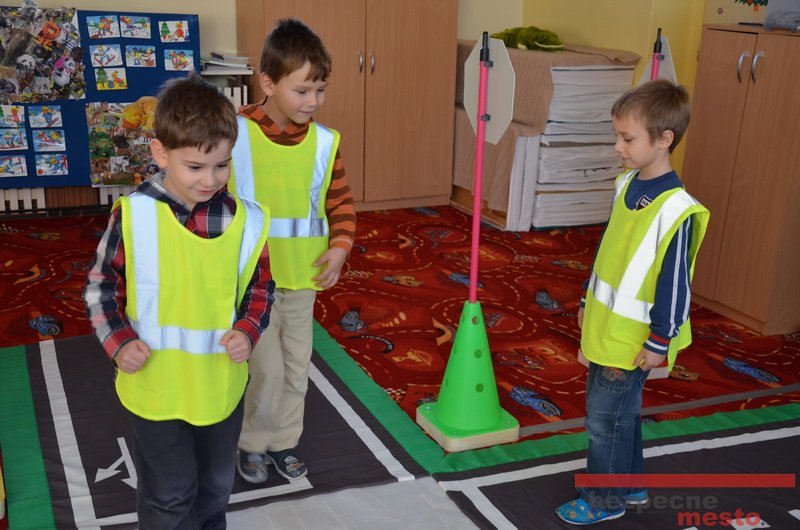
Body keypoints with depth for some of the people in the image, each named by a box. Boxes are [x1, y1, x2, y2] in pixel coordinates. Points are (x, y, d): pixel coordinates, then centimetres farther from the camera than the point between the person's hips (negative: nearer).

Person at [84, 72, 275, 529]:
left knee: (217, 483, 24)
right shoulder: (132, 216, -14)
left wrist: (248, 331, -14)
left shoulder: (245, 220, -10)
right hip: (156, 386, -2)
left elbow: (260, 287, 3)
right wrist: (119, 342, -15)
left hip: (220, 384, 2)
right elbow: (101, 286, -3)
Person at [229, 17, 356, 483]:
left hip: (303, 277, 4)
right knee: (267, 369, 0)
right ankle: (254, 443, 25)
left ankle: (284, 441, 36)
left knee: (296, 367, 16)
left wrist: (340, 245, -8)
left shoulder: (324, 142, -3)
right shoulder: (235, 135, -13)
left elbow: (342, 201, 7)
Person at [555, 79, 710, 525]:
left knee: (605, 419, 4)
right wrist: (589, 302, 20)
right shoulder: (627, 185, 2)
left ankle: (606, 500, 24)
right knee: (622, 412, 22)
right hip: (605, 327, 8)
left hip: (633, 339, -8)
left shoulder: (676, 209, -24)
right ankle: (630, 484, 40)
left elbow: (675, 283, -20)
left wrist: (660, 342, -15)